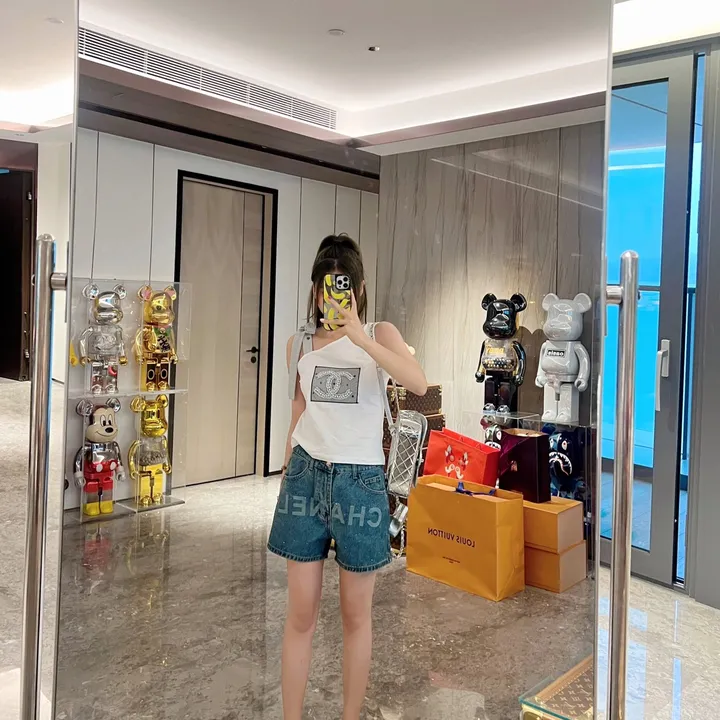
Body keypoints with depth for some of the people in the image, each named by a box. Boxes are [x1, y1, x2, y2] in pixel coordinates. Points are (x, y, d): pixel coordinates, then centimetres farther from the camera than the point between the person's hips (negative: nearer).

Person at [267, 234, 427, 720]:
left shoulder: (379, 334, -1)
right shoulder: (300, 343, 8)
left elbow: (419, 384, -21)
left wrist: (359, 337, -28)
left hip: (360, 479, -2)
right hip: (307, 475, 2)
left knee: (356, 613, 9)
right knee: (301, 612, 6)